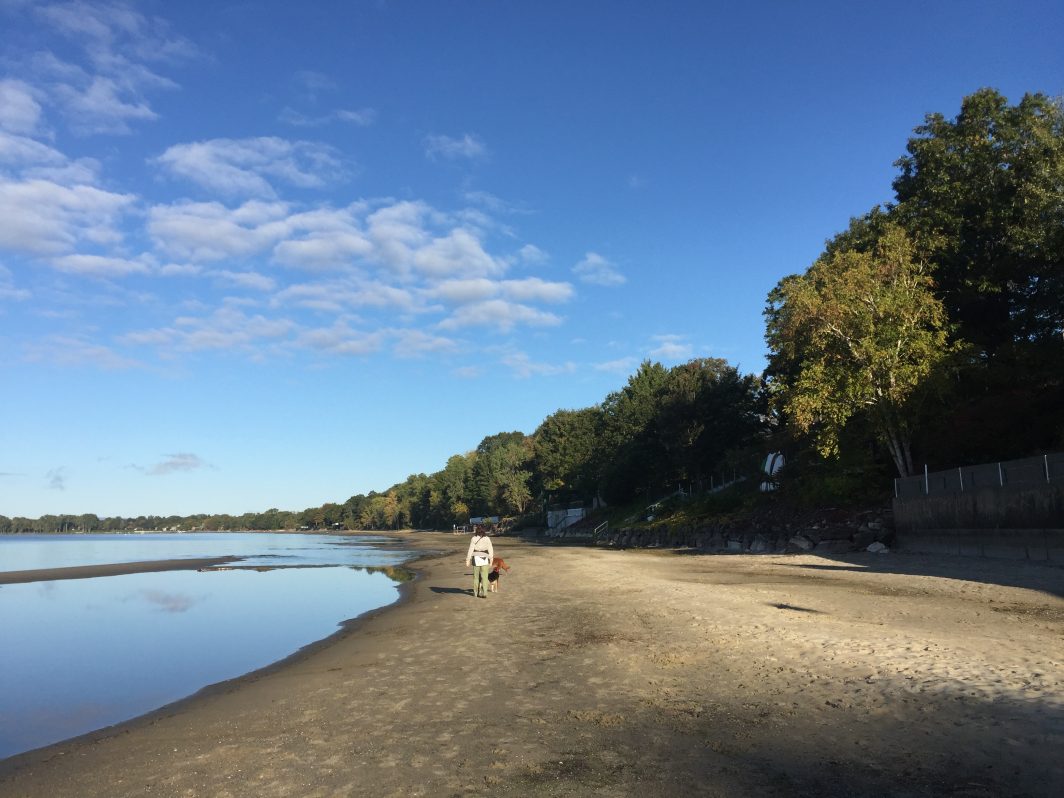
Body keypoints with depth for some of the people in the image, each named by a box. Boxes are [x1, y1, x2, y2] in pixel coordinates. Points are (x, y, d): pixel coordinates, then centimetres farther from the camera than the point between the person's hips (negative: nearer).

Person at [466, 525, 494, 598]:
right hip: (484, 559, 0)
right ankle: (484, 593, -7)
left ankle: (476, 592, 21)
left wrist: (468, 559, -1)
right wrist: (491, 559, 8)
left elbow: (471, 549, -5)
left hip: (476, 558, 0)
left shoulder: (473, 539, -2)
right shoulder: (487, 538, 3)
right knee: (484, 577, 1)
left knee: (476, 576, 13)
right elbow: (490, 550, 2)